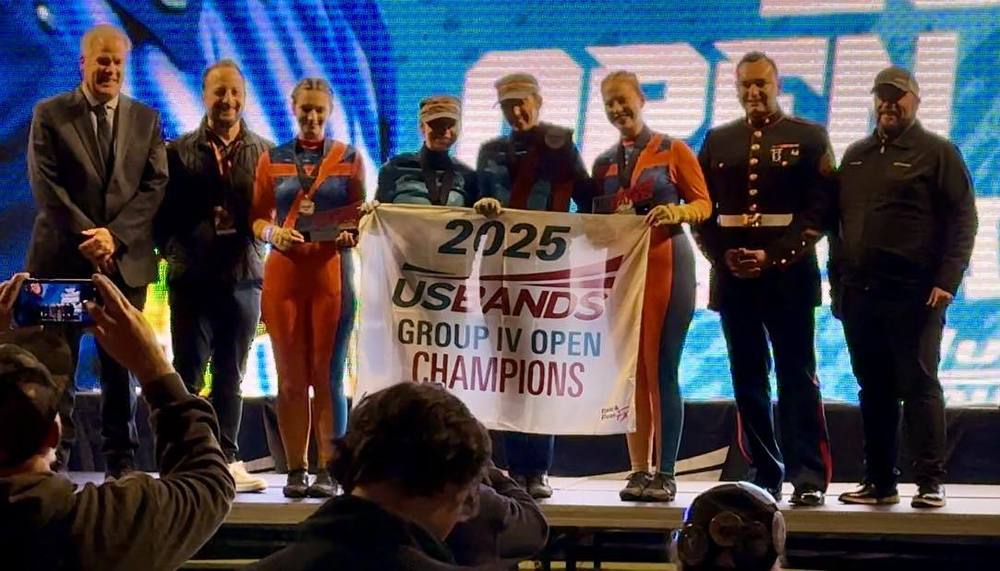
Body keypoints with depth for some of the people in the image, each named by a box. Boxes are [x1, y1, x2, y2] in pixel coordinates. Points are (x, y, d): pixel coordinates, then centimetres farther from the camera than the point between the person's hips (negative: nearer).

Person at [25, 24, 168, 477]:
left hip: (125, 260, 2)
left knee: (121, 366, 4)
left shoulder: (146, 120, 11)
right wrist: (86, 236, -13)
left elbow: (155, 185, 3)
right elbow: (45, 184, -4)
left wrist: (114, 235, -11)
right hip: (62, 257, -2)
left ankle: (122, 462, 9)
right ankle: (52, 458, 4)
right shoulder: (49, 115, 4)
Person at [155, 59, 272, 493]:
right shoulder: (180, 151, 5)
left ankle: (226, 459, 13)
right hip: (193, 278, -1)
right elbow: (164, 213, 5)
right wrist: (175, 252, -4)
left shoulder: (264, 152, 7)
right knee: (187, 375, 1)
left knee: (231, 376, 7)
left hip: (244, 276, 1)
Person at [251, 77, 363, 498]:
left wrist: (351, 235, -14)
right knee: (290, 377, 1)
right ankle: (295, 470, 5)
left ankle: (327, 471, 0)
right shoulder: (272, 160, 11)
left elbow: (361, 218, 7)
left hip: (331, 272, -1)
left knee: (328, 376, -2)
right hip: (284, 272, 1)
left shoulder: (349, 159, 8)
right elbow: (257, 217, 9)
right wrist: (273, 233, -12)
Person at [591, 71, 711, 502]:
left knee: (662, 369, -7)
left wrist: (677, 212, -18)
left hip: (666, 265, -4)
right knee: (631, 370, 2)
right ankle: (639, 470, 5)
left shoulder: (673, 151, 4)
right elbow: (597, 219, 17)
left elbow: (704, 204, 1)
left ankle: (665, 473, -6)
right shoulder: (603, 164, 16)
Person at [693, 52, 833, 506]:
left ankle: (808, 478, -6)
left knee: (797, 375, -5)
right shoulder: (718, 141, 14)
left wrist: (774, 256, -13)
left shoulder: (808, 138, 3)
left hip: (789, 273, -4)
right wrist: (722, 255, -5)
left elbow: (819, 208, -4)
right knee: (748, 379, 4)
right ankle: (764, 476, 8)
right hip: (733, 274, 4)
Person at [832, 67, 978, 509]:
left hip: (914, 295, -5)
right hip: (859, 293, 5)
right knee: (873, 390, 8)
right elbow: (838, 221, 19)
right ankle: (878, 481, 13)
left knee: (919, 385, -5)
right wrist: (837, 281, 13)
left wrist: (946, 281, -14)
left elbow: (962, 220, -5)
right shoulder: (855, 156, 17)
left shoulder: (937, 153, 1)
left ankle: (930, 482, -1)